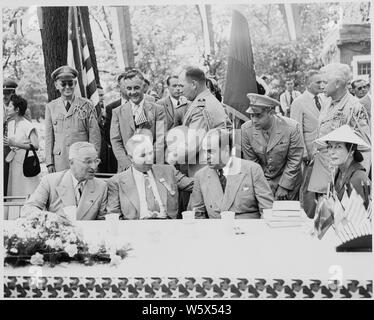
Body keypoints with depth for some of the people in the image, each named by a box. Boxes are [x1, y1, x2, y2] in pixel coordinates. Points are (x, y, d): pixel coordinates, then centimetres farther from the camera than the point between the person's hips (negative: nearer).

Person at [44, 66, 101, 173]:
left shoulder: (86, 105, 5)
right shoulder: (50, 107, 12)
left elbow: (94, 135, 3)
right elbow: (49, 137, 11)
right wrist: (49, 162, 4)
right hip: (60, 162, 2)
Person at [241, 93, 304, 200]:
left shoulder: (291, 127, -19)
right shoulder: (246, 129, -13)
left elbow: (294, 160, -12)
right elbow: (251, 162, -5)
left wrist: (284, 186, -11)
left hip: (287, 179, -1)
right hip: (260, 180, 1)